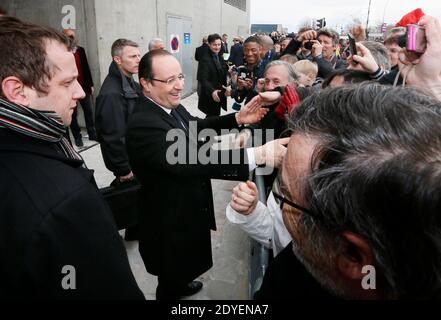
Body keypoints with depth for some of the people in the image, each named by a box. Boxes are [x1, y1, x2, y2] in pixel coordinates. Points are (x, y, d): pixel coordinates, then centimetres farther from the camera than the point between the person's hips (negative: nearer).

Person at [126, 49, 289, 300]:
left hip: (186, 212, 9)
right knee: (170, 283, 17)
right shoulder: (143, 124, -33)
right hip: (170, 223, -9)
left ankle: (180, 285, 62)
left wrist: (237, 118, -4)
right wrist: (257, 155, -47)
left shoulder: (171, 106, -4)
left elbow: (197, 127, 12)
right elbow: (189, 162, -44)